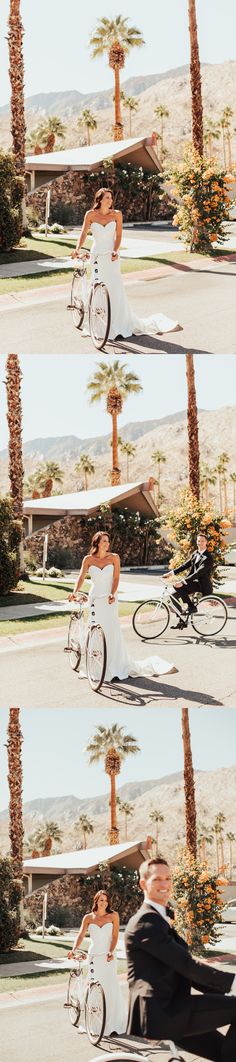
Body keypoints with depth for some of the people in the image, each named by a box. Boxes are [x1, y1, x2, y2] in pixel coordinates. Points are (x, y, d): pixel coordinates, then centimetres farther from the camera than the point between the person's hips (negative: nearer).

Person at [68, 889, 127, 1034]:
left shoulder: (113, 916, 1)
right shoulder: (88, 918, 5)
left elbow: (115, 936, -2)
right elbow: (81, 935, -4)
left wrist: (111, 952, -16)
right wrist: (74, 950, -20)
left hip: (108, 956, -2)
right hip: (94, 955, 2)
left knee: (111, 987, -8)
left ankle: (113, 1022, -1)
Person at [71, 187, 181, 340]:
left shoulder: (116, 214, -1)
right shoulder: (91, 214, -3)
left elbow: (118, 235, 1)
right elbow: (84, 233, -4)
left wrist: (115, 251, -14)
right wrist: (78, 249, -19)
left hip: (111, 257, 0)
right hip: (97, 256, 0)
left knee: (116, 290, -4)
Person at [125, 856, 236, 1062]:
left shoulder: (159, 920, 22)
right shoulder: (146, 921, -11)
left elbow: (185, 970, 17)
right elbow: (186, 965, -18)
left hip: (166, 1013, 10)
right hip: (159, 1013, -10)